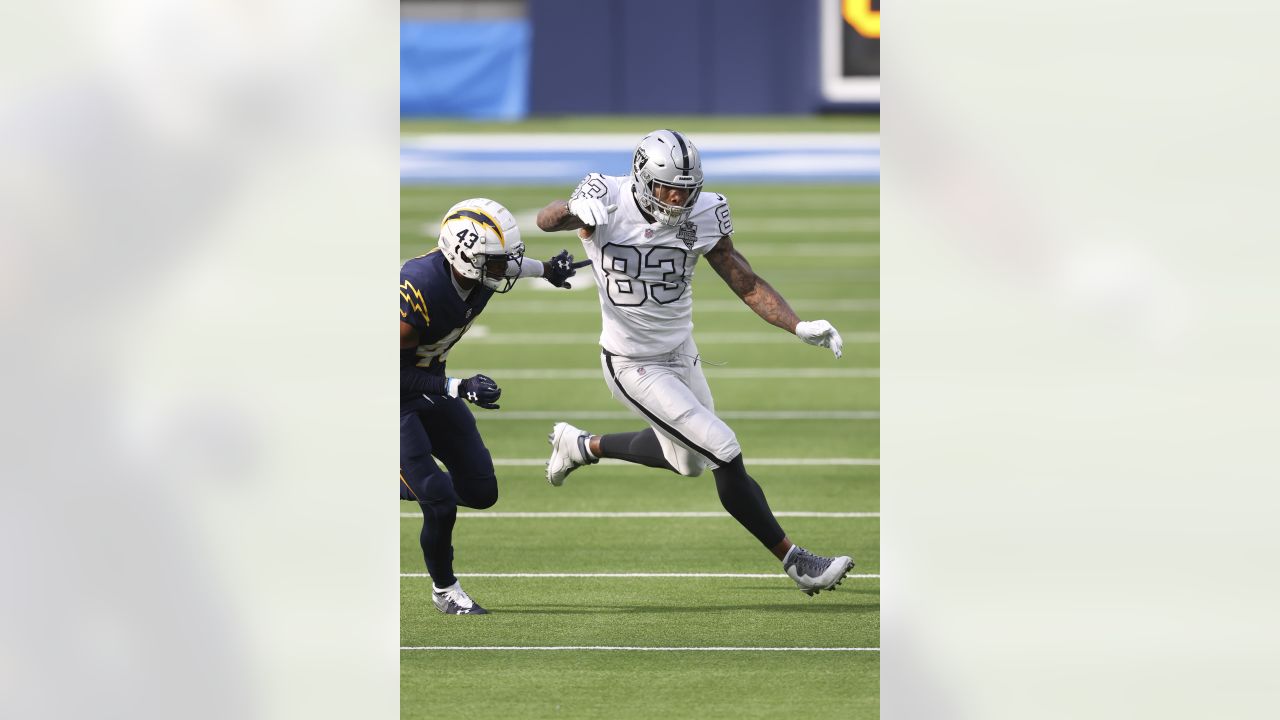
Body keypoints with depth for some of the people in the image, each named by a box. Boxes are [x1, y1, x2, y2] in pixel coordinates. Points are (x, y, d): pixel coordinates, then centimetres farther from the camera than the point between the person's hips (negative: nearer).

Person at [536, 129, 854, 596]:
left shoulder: (701, 217, -10)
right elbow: (545, 221, -30)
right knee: (726, 456, -12)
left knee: (688, 460, 26)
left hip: (682, 356, 6)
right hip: (635, 367, -6)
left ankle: (583, 445, 46)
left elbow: (746, 283, -5)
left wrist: (799, 327, -18)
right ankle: (794, 561, -3)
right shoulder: (610, 203, -20)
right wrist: (576, 209, -54)